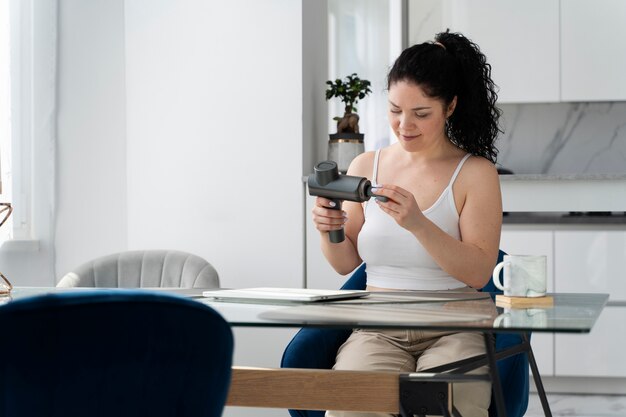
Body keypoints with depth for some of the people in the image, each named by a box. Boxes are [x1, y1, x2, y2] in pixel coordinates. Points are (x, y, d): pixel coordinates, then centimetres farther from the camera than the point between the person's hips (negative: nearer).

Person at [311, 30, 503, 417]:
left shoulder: (476, 173, -1)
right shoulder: (365, 166, 10)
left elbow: (479, 273, -9)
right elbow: (347, 263, 17)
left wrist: (418, 225, -22)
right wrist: (330, 232, -6)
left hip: (452, 332, -2)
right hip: (376, 332, 2)